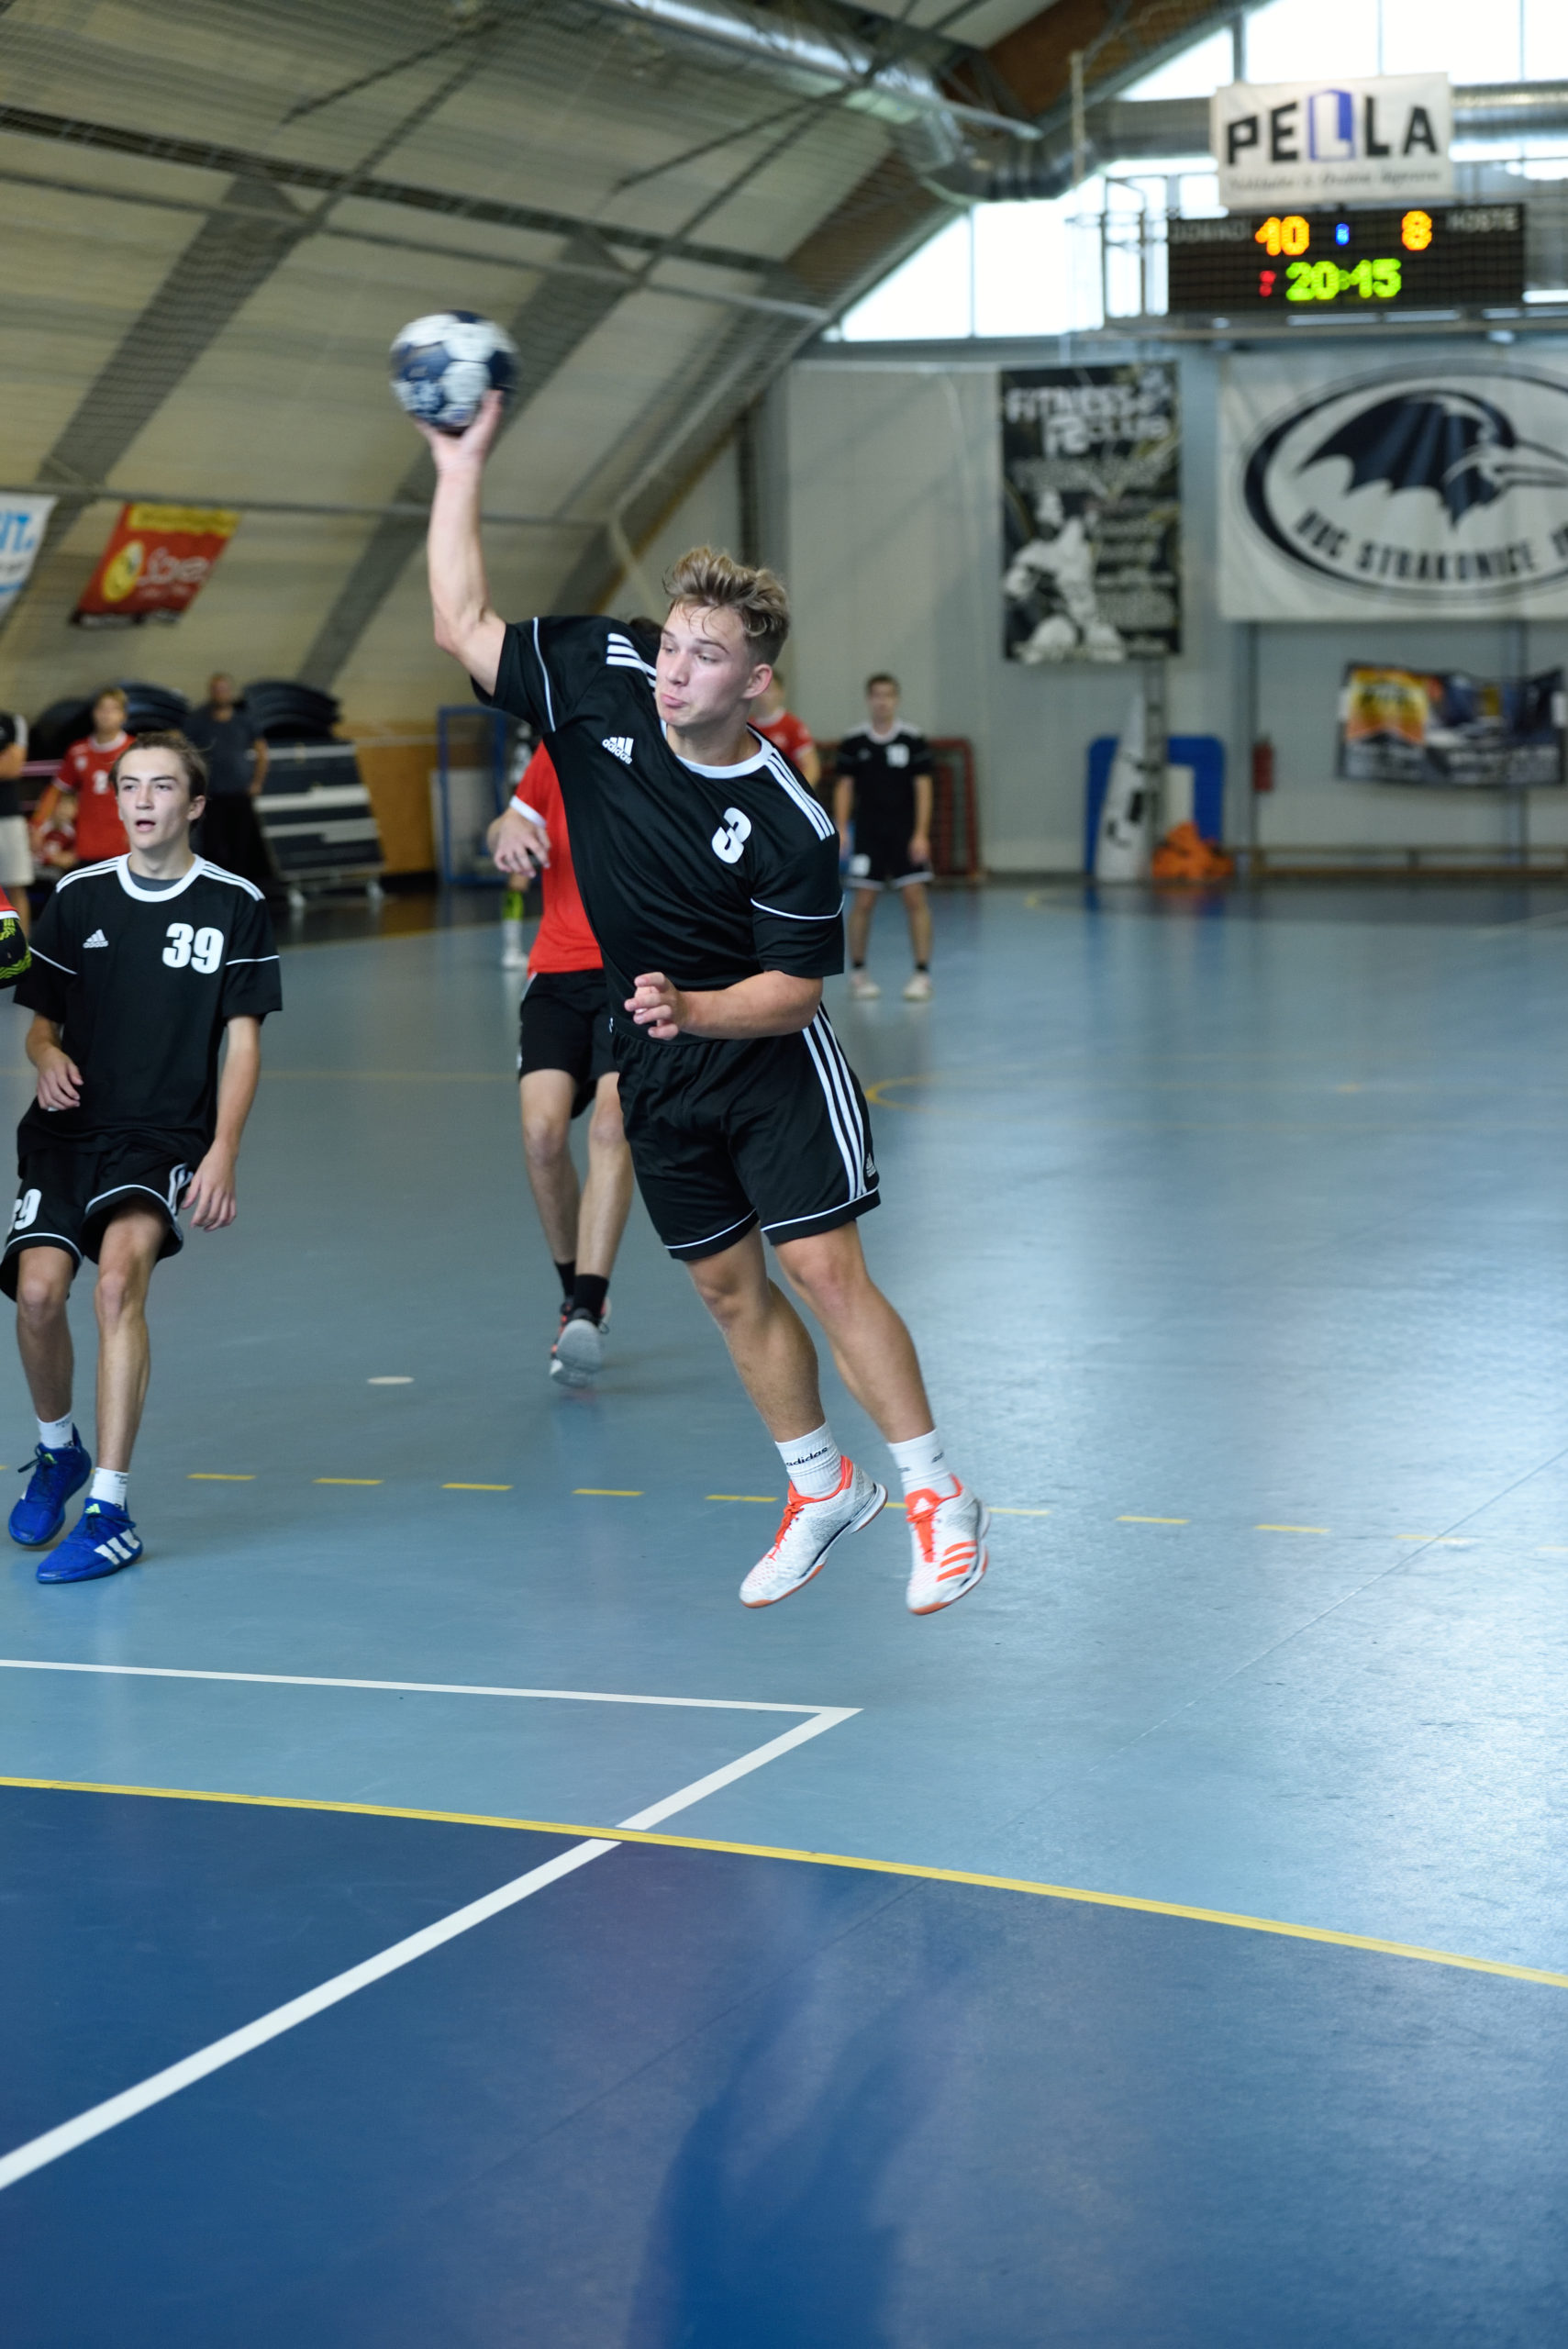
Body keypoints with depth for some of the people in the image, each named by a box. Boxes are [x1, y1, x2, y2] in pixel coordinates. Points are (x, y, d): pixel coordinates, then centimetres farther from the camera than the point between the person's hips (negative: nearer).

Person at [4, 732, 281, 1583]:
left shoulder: (235, 905, 2)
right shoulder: (77, 896, 9)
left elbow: (243, 1041, 2)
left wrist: (222, 1153, -9)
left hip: (165, 1134, -3)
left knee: (119, 1274, -28)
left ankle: (109, 1510, -24)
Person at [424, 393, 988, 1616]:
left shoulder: (791, 826, -22)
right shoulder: (601, 684, -10)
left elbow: (794, 989, -16)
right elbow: (465, 623, -6)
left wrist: (693, 1007, -33)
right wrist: (462, 469, -12)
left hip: (770, 1061, -5)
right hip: (656, 1068, 5)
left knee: (823, 1268, -11)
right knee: (728, 1286, 11)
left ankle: (939, 1497, 0)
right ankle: (823, 1489, 28)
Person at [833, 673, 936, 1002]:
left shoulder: (914, 740, -2)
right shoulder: (853, 741, 1)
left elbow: (922, 787, -1)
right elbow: (844, 786, 6)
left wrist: (921, 833, -8)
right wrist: (841, 829, -4)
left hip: (906, 832, -1)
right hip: (868, 833, 1)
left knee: (915, 897, -6)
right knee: (863, 900, 0)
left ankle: (921, 973, -2)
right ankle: (857, 972, 13)